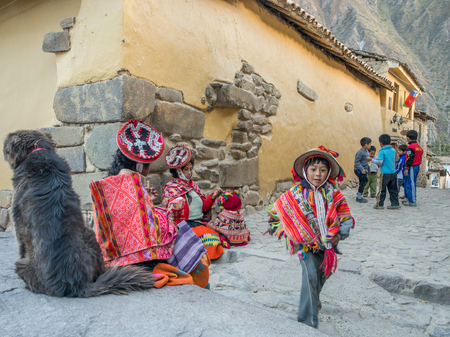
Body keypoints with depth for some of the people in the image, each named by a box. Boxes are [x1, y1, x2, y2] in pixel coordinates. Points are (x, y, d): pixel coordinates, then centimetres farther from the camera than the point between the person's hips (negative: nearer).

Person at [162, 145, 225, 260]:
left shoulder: (193, 186, 19)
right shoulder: (170, 187, 1)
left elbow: (203, 207, 17)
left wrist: (212, 197, 0)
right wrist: (175, 206, -36)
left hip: (200, 222, 6)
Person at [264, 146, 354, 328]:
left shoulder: (333, 193, -7)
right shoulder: (296, 193, -13)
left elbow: (345, 217, 1)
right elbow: (276, 209, 2)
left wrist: (339, 235, -10)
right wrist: (274, 226, 12)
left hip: (327, 243, 4)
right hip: (306, 242, -4)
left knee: (324, 273, 20)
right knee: (310, 274, -18)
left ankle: (314, 299, 52)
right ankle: (308, 321, -10)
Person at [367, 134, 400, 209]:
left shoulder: (382, 151, -13)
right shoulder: (393, 150, 7)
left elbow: (380, 162, -18)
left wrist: (371, 159, -7)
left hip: (385, 173, -6)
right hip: (393, 173, 6)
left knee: (382, 189, 3)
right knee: (393, 189, 11)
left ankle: (379, 204, 9)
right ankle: (395, 203, 13)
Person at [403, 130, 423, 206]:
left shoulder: (410, 147, -16)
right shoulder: (419, 146, 13)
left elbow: (409, 159, -20)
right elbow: (420, 156, 17)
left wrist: (406, 169, -16)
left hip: (412, 168, -9)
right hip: (417, 166, 9)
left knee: (410, 184, -4)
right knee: (413, 184, 17)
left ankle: (412, 201, -2)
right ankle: (413, 199, 24)